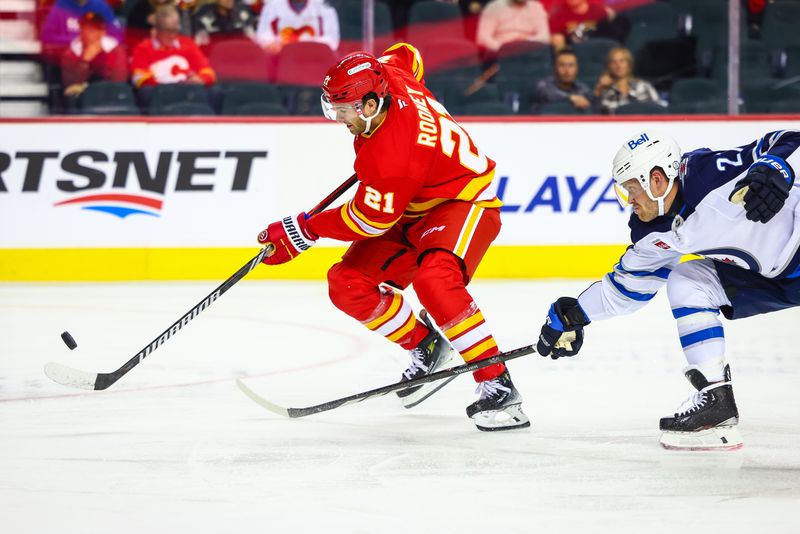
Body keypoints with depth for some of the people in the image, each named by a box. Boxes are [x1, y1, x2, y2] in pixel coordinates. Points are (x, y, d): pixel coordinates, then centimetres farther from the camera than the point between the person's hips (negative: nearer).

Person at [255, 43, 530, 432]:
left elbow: (369, 220, -22)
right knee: (348, 283, -4)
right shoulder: (387, 75, -11)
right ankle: (426, 348, 16)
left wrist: (304, 230, -11)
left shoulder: (389, 153, -33)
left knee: (434, 281, -37)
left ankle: (497, 386, -32)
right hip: (414, 212, 10)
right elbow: (406, 55, 14)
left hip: (464, 201, -10)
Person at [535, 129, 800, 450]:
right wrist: (573, 316, 15)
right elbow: (630, 282, 17)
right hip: (764, 275, 9)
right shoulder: (652, 231, 2)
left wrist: (773, 172, -44)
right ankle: (716, 401, -1)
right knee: (685, 283, 4)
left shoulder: (711, 173, -23)